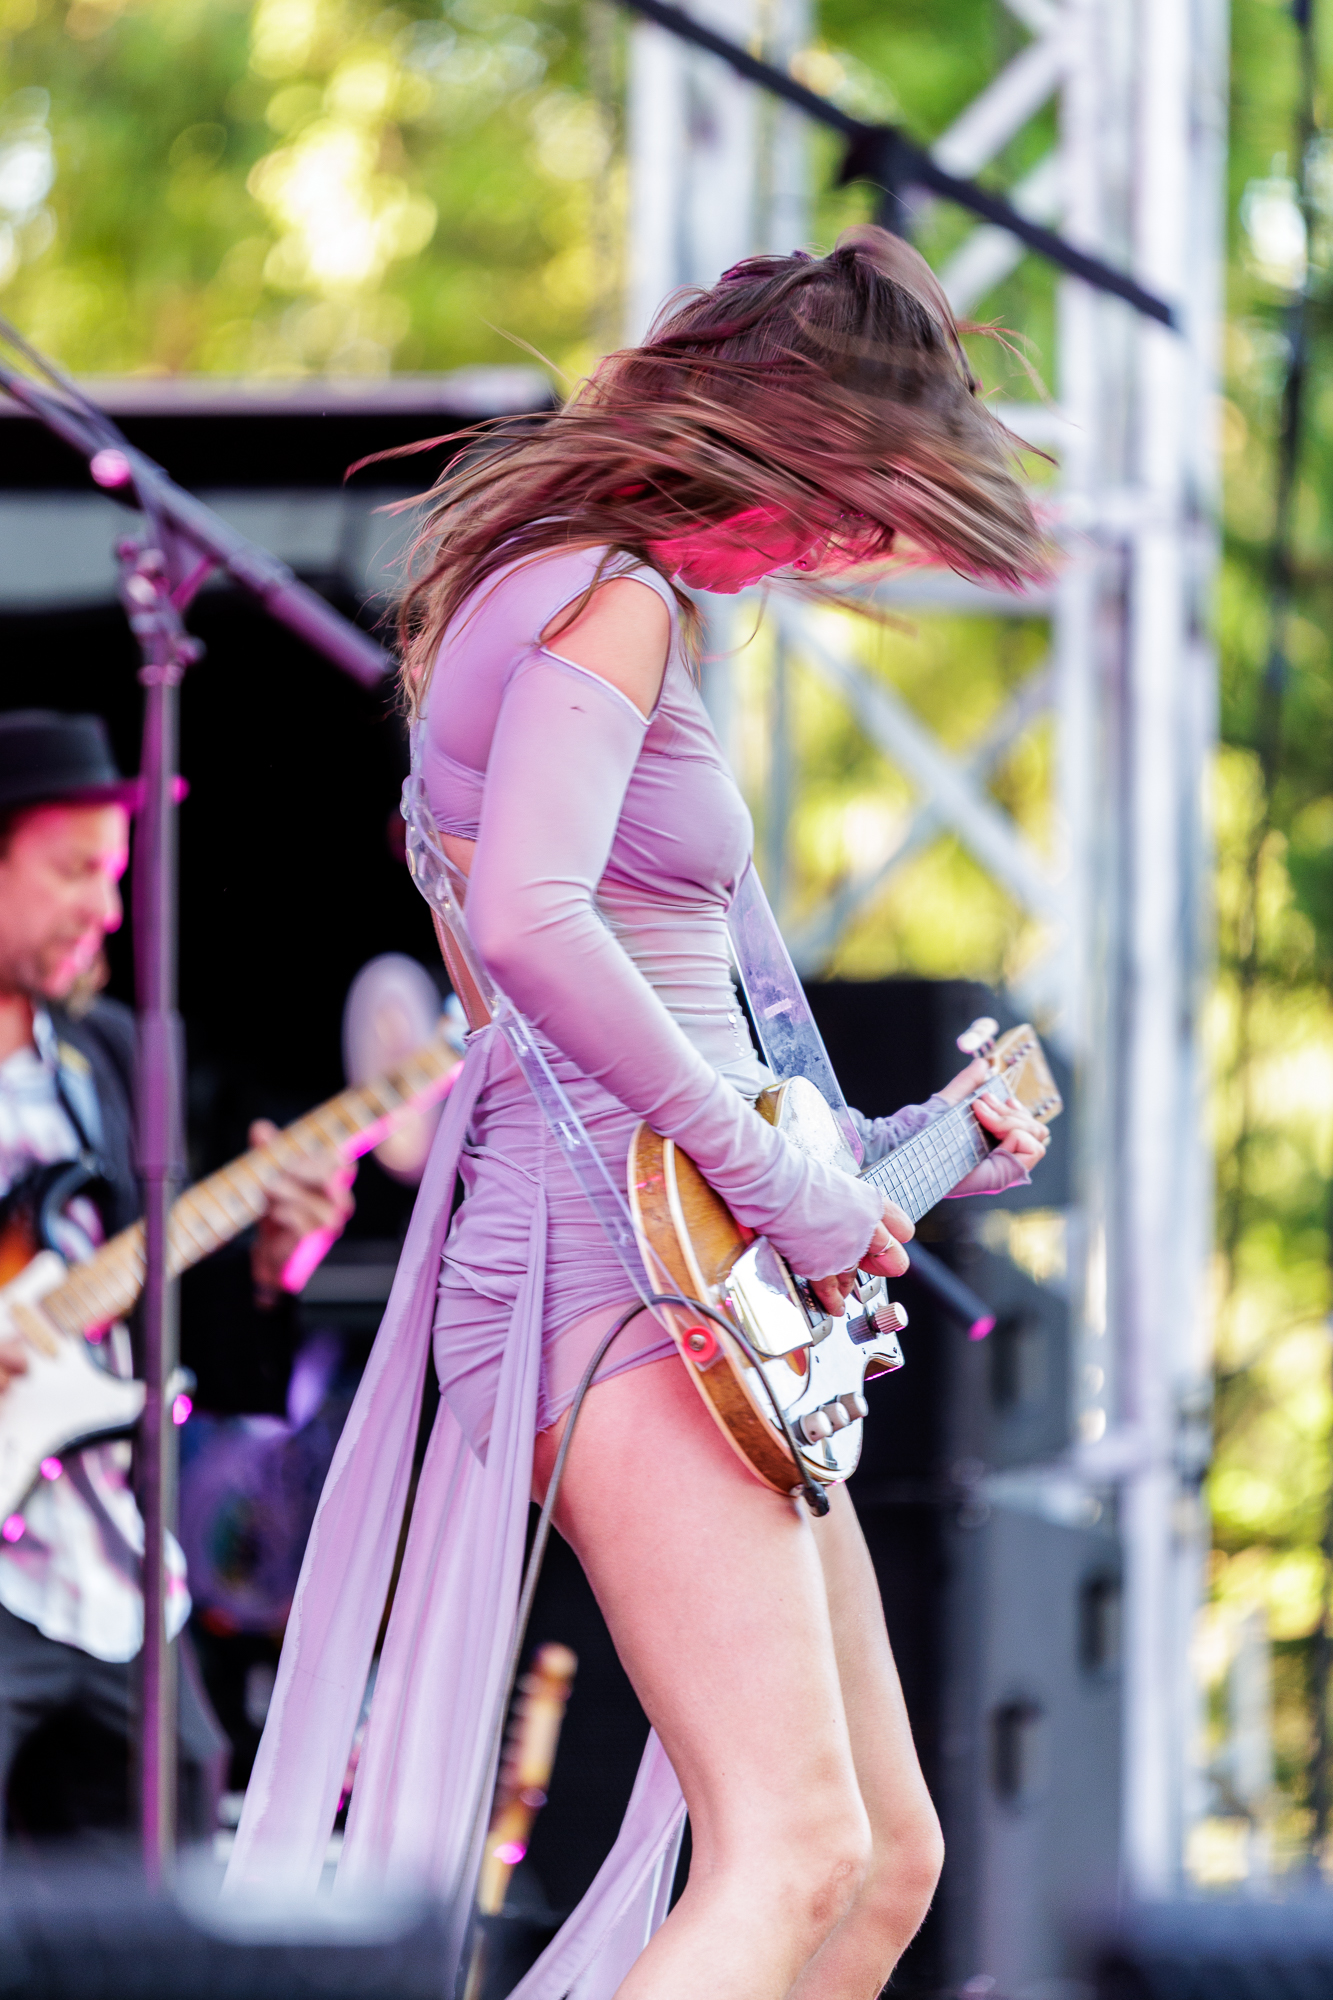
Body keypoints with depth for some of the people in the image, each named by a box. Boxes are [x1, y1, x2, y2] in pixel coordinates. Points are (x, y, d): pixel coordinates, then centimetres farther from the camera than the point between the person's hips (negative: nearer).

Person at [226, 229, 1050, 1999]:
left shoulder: (596, 595, 23)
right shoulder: (614, 602, -8)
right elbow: (528, 920, -25)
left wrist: (880, 1160, 27)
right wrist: (772, 1176, -18)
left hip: (700, 1292, 11)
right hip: (605, 1253, -11)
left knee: (890, 1858, 8)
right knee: (793, 1855, -23)